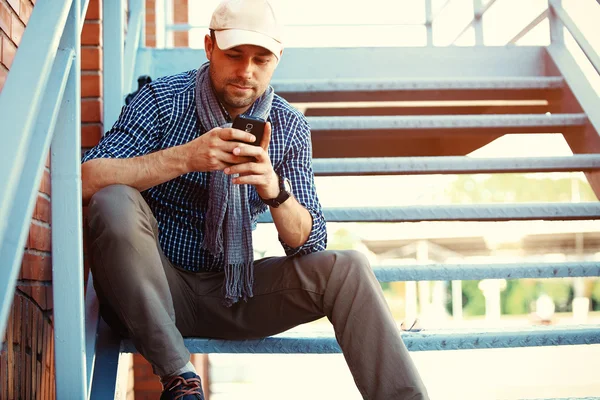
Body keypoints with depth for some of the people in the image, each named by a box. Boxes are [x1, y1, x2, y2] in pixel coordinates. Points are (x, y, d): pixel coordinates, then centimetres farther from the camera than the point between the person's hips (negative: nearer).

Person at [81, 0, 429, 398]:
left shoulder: (290, 127, -1)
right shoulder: (162, 99, -9)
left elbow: (309, 243, -6)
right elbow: (88, 180, -23)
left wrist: (276, 191, -27)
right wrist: (185, 158, -34)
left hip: (233, 292, 2)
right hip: (154, 289, -2)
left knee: (346, 269, -17)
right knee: (115, 203, -31)